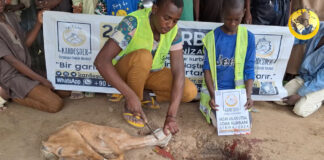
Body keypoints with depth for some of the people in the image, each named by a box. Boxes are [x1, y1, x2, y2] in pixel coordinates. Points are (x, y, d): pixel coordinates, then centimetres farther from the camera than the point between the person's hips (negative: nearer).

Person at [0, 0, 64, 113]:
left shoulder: (11, 17, 5)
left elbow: (25, 43, 10)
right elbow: (12, 61, -20)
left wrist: (39, 23, -4)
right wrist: (42, 80, -18)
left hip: (26, 71, 9)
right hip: (13, 76, -8)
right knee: (56, 104, -19)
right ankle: (13, 95, -3)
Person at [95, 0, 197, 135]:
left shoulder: (174, 30, -17)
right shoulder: (133, 23, -30)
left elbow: (178, 70, -22)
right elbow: (101, 61, -36)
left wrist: (171, 116, -31)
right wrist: (130, 95, -44)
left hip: (153, 72, 4)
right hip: (124, 71, -4)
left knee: (190, 92, -16)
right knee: (143, 56, -37)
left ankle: (142, 96, -1)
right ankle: (130, 106, -14)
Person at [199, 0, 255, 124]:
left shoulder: (248, 37, -3)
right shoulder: (212, 37, -6)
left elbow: (249, 69, -2)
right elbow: (207, 68, -5)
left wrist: (248, 96, -16)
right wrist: (213, 95, -17)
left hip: (238, 90, 2)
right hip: (214, 89, -1)